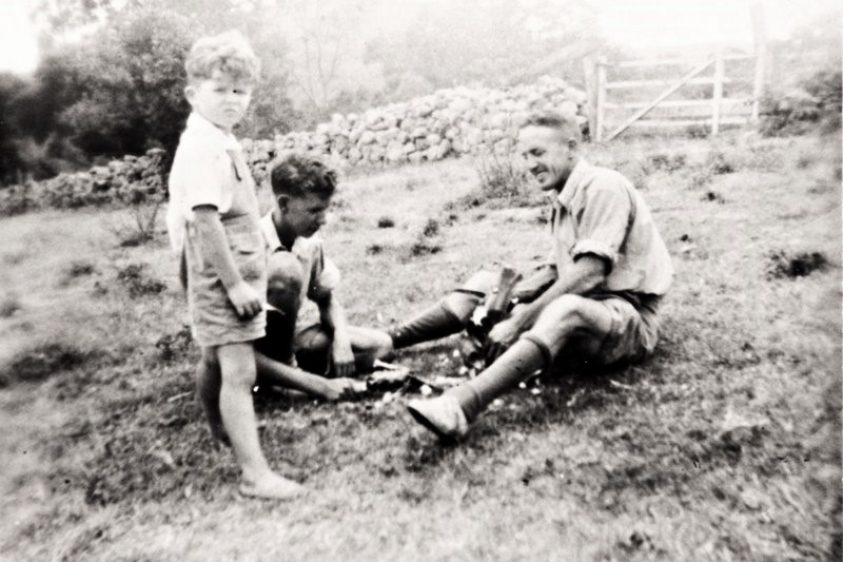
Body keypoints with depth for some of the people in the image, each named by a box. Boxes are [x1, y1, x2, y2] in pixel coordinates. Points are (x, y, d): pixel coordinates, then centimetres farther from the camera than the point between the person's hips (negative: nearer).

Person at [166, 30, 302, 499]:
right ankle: (256, 474, -3)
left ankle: (221, 426, 46)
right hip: (221, 278, -10)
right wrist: (235, 284, -25)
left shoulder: (219, 141, 11)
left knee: (216, 359, 25)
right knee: (240, 372, -9)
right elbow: (204, 220, -26)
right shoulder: (203, 147, -20)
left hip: (234, 273, 10)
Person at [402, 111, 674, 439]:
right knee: (485, 281, 4)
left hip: (628, 319, -9)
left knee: (565, 309, -41)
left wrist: (518, 320, -26)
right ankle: (386, 341, -8)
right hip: (578, 306, 9)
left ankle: (462, 407, -59)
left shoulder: (603, 187, -15)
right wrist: (506, 297, -5)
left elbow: (588, 274, -25)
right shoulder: (562, 199, 12)